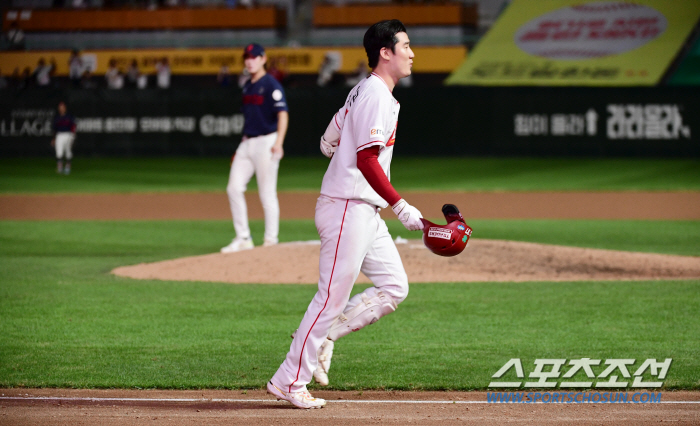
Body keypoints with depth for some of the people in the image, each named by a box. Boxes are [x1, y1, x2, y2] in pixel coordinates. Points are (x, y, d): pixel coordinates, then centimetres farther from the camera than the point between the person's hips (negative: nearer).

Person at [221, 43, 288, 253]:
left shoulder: (271, 85, -10)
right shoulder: (247, 86, 15)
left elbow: (283, 114, -20)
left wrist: (278, 143, -34)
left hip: (266, 142, -8)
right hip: (247, 143, 8)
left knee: (267, 194, -4)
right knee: (234, 188, 1)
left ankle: (271, 241, 4)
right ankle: (243, 238, 8)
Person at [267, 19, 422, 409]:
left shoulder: (363, 92, 17)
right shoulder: (376, 95, -14)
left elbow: (329, 143, 23)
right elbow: (367, 160, -21)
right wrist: (401, 207, -21)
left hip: (365, 212, 10)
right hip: (347, 208, -10)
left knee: (395, 287, 8)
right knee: (333, 296, -7)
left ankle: (321, 336, 13)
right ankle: (290, 381, -1)